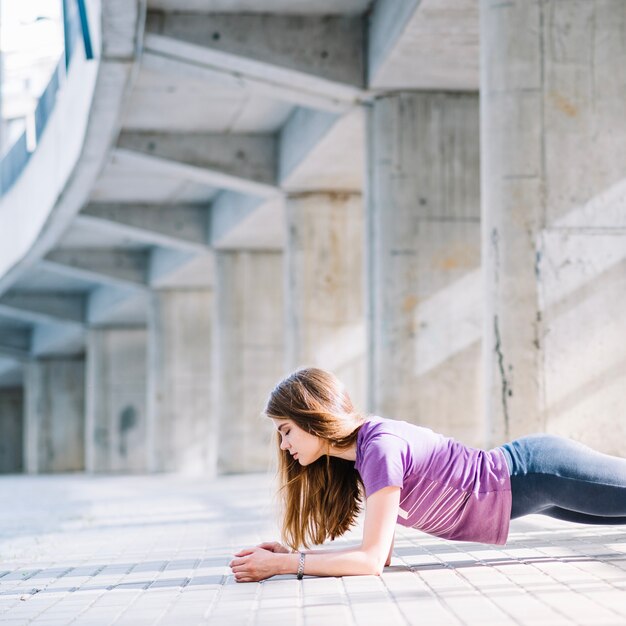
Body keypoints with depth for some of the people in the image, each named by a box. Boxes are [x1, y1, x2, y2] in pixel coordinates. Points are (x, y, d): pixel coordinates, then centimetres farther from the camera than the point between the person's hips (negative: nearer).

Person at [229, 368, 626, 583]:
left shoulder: (380, 447, -26)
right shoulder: (359, 451, 2)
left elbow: (372, 560, -28)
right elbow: (380, 554, 3)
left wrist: (284, 565, -25)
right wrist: (292, 551, -6)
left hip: (537, 474, -8)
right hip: (523, 480, 8)